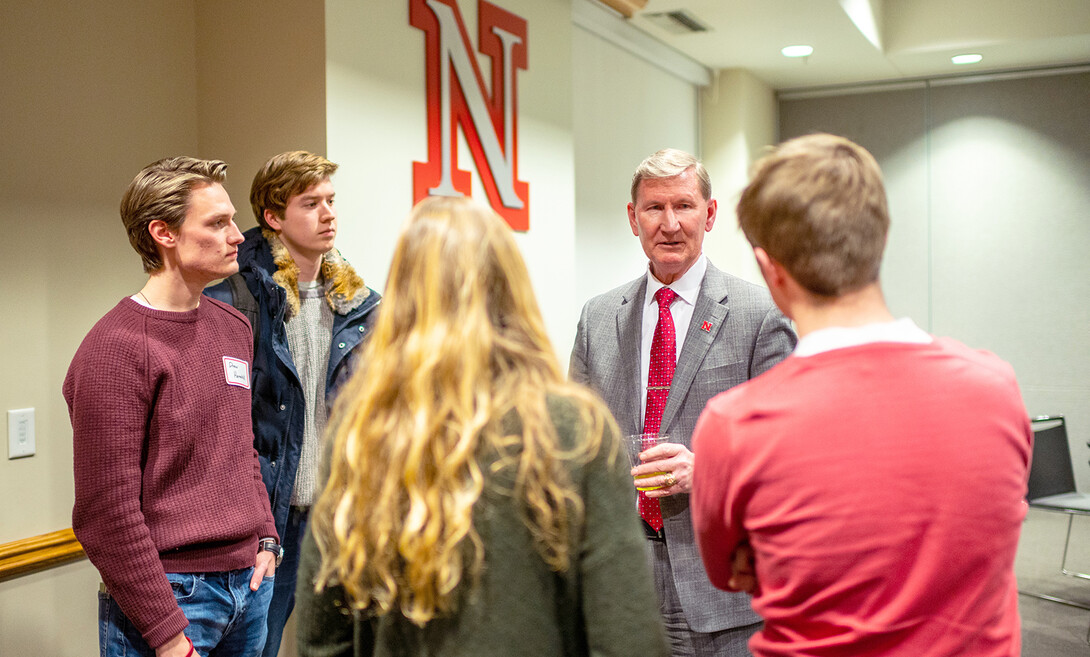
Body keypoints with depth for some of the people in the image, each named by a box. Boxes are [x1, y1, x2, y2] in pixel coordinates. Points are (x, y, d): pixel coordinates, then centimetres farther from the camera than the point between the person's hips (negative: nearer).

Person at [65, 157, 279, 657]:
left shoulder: (232, 326, 9)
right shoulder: (115, 348, -16)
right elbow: (108, 512, -17)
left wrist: (266, 538, 7)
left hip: (249, 583, 7)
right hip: (171, 593, -7)